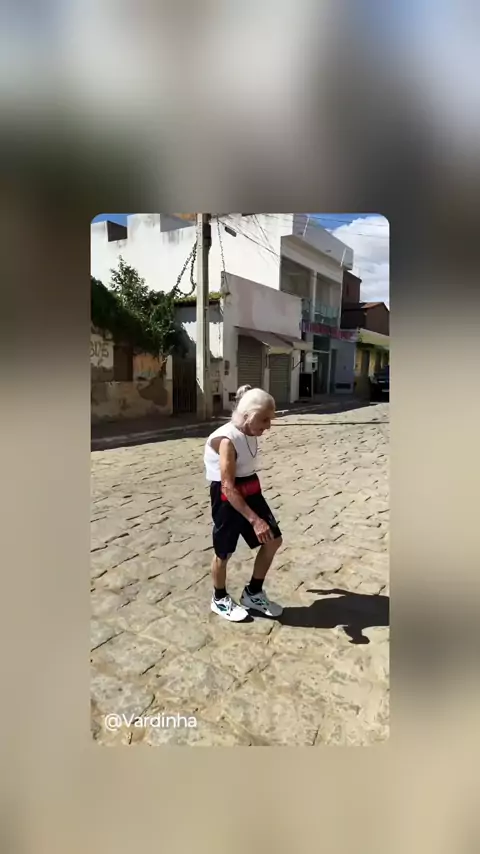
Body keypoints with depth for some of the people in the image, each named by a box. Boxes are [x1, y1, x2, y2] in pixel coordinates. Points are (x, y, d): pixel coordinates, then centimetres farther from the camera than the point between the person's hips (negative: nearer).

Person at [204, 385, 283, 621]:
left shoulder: (250, 435, 1)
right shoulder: (227, 440, -26)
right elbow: (228, 487, -29)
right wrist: (255, 520, -32)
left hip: (251, 493, 8)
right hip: (227, 500, -8)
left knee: (273, 540, 10)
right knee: (224, 553, 9)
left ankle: (253, 593, 28)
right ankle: (220, 600, 35)